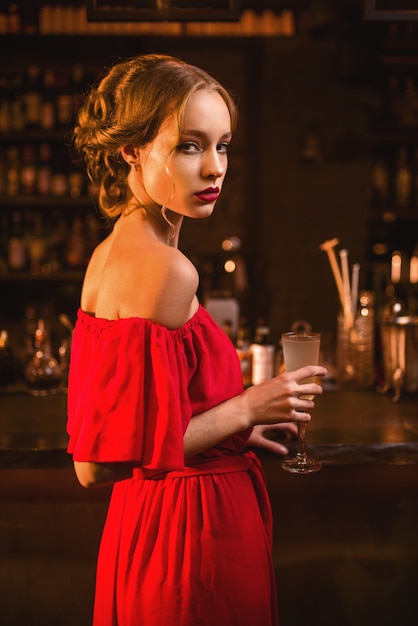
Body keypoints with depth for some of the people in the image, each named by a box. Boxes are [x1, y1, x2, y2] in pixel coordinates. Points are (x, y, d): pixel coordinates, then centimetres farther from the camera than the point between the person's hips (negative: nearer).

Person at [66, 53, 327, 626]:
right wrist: (244, 411, -18)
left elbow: (110, 423, 10)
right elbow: (100, 464, -26)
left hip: (142, 529, 9)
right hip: (194, 540, -9)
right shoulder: (166, 270, -23)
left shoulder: (110, 255, 5)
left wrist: (233, 425, 12)